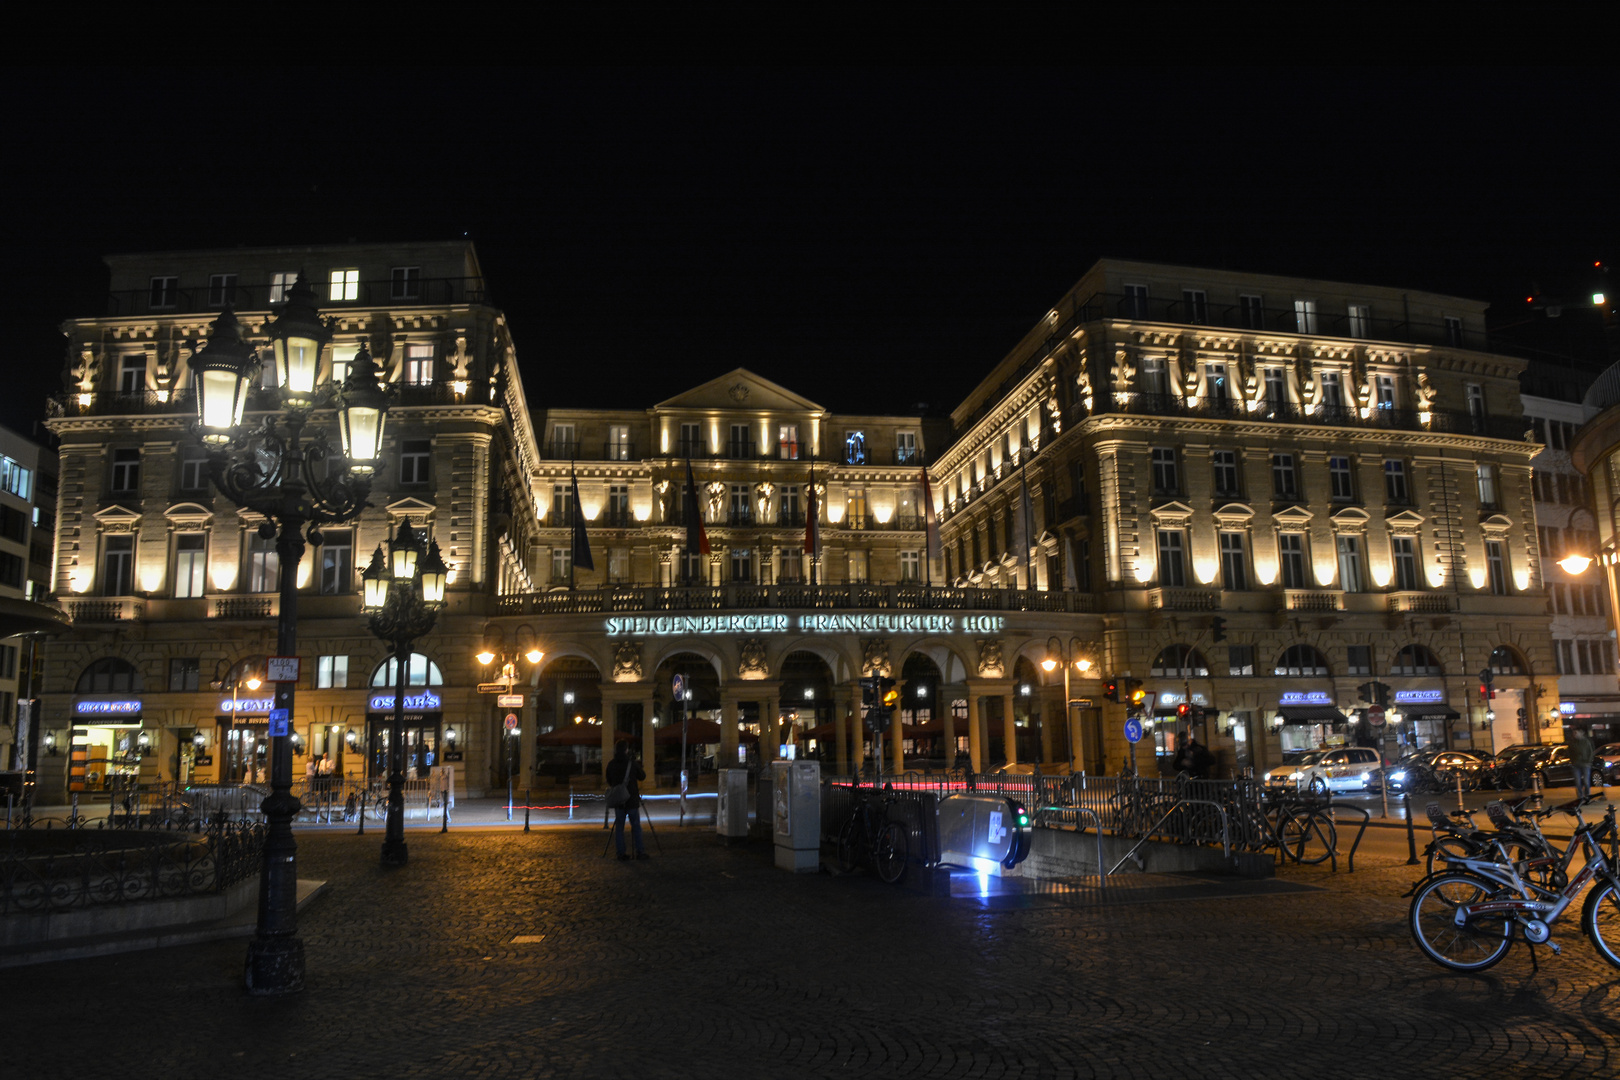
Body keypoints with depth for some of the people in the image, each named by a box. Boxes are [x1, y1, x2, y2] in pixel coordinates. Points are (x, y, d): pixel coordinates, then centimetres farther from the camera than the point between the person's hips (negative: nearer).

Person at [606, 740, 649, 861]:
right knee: (636, 826, 5)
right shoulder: (632, 763, -9)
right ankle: (639, 851, 5)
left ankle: (621, 853, 3)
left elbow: (609, 782, 8)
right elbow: (642, 776, 3)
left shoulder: (611, 764, -1)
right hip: (632, 800, -2)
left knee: (619, 827, 6)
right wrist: (639, 766, 18)